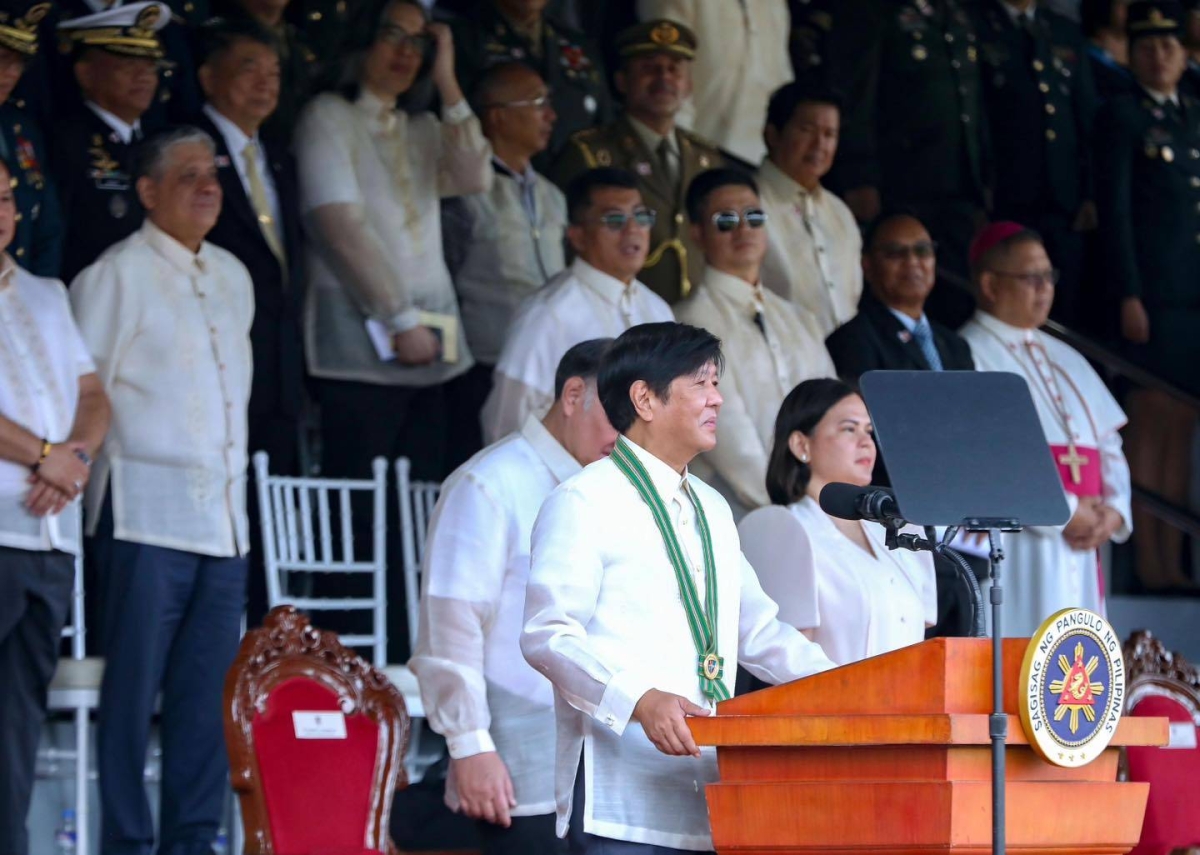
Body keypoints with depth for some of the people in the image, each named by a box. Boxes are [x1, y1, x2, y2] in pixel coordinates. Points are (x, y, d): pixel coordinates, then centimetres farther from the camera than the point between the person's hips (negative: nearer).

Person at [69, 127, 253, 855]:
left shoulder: (232, 277, 17)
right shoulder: (117, 276, -3)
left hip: (223, 516, 6)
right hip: (147, 513, -6)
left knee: (211, 691, 4)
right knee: (134, 686, -5)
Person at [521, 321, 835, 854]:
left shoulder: (713, 510, 24)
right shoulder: (584, 502, -2)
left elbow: (757, 631, 27)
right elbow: (548, 636, -12)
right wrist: (640, 701, -27)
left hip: (712, 802, 7)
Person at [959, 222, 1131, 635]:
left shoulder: (1066, 360, 23)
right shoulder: (968, 356, -3)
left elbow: (1109, 445, 20)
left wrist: (1114, 510, 0)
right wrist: (1062, 512, -15)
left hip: (1078, 553, 7)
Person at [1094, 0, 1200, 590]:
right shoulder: (1121, 117, -1)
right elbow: (1114, 210, -7)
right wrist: (1128, 296, -14)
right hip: (1151, 292, -6)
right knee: (1150, 423, -6)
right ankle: (1147, 562, -3)